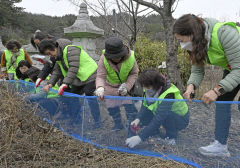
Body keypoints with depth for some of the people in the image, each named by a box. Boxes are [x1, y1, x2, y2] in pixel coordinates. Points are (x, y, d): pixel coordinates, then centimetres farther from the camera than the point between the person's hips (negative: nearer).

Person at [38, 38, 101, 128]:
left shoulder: (71, 49, -21)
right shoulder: (59, 57, 10)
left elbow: (73, 68, -31)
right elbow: (56, 71, 5)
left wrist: (65, 83, -37)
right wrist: (50, 84, -11)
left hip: (89, 76, -9)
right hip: (78, 80, 10)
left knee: (90, 99, -10)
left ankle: (97, 123, 0)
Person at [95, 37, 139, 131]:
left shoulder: (131, 58, -28)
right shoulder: (103, 59, -28)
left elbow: (134, 73, -14)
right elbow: (100, 76, -32)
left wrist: (127, 87, -26)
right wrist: (100, 87, -54)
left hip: (128, 84, -1)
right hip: (111, 86, 1)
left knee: (129, 105, -5)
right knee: (111, 106, 7)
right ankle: (118, 124, 29)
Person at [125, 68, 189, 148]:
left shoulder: (168, 96, -37)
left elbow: (158, 120, -43)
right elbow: (145, 106, -9)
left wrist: (139, 137, -47)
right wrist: (138, 119, -30)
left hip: (181, 119, -6)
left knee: (167, 115, -39)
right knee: (143, 116, -18)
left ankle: (171, 137, -11)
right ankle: (155, 131, 9)